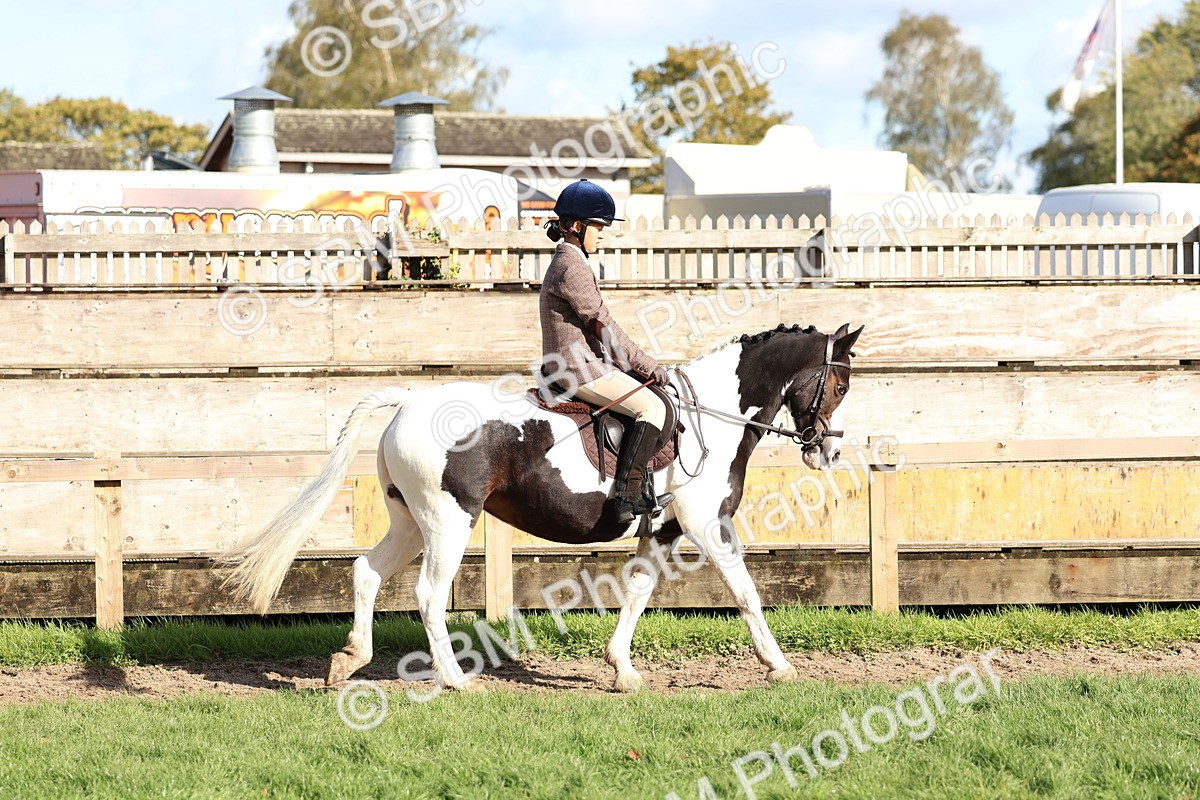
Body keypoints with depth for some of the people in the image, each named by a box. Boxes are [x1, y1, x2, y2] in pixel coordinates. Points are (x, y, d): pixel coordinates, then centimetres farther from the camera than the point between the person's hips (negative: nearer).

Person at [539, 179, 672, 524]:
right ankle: (627, 494, -21)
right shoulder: (571, 267, -15)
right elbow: (603, 326, -17)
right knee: (651, 406, -15)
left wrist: (640, 365, 15)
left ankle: (641, 491, 19)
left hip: (577, 363, 11)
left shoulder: (564, 262, 18)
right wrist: (648, 366, -10)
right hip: (580, 367, -11)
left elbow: (595, 328, 20)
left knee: (645, 400, 21)